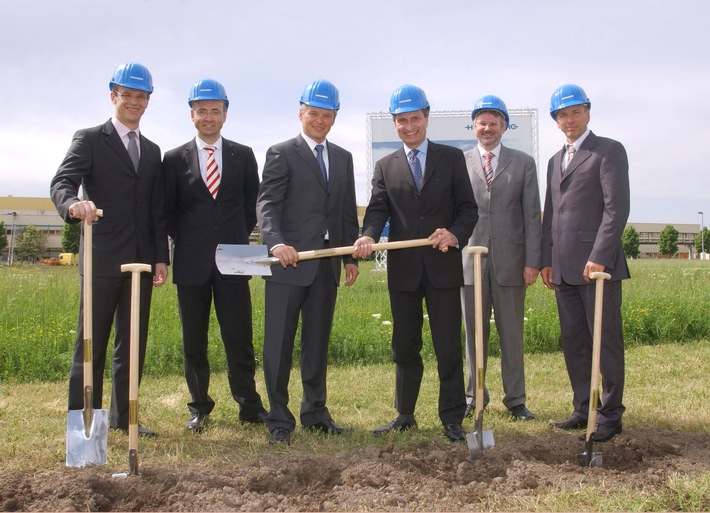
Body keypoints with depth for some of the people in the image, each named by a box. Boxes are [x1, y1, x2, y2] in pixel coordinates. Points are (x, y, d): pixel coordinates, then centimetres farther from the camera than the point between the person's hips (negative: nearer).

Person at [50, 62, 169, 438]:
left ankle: (123, 416, 17)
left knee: (133, 343, 8)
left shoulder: (152, 151, 18)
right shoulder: (89, 140, 2)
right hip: (103, 259, -5)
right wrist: (74, 204, -37)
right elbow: (61, 183, -13)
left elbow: (157, 209, 15)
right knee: (91, 342, 0)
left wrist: (161, 258, 7)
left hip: (141, 261, 5)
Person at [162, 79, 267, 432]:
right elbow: (168, 211, 10)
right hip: (192, 262, 0)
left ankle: (249, 406, 9)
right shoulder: (175, 159, 6)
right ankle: (199, 407, 17)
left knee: (239, 337, 0)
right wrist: (187, 241, 4)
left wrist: (239, 239, 6)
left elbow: (251, 204, 12)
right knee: (193, 340, 6)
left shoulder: (243, 156, 8)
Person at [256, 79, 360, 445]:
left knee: (318, 342, 12)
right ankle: (279, 420, 6)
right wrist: (276, 243, -28)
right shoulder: (281, 154, -1)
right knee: (279, 344, -1)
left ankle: (315, 412, 23)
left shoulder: (343, 158, 17)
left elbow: (348, 212, 18)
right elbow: (267, 204, -12)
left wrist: (351, 256, 10)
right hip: (290, 260, -5)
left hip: (327, 264, 5)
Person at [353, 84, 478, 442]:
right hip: (403, 269, 2)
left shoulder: (452, 158, 6)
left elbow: (468, 208, 4)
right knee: (404, 347, 11)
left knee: (448, 348, -1)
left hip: (443, 266, -2)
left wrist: (455, 234, -16)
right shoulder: (385, 167, 11)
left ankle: (452, 419, 8)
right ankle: (404, 415, 23)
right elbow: (378, 209, -1)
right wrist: (368, 237, -22)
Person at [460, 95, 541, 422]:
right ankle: (474, 396, 18)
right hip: (470, 260, 0)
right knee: (474, 333, 7)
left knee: (512, 333, 5)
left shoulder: (523, 163, 7)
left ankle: (515, 400, 15)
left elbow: (532, 216, 3)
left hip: (510, 260, 0)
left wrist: (532, 261, -4)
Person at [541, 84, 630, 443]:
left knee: (606, 341, -2)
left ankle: (610, 416, 5)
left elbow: (617, 207, -11)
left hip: (598, 264, -7)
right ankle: (583, 410, 18)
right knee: (574, 343, 10)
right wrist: (547, 260, 12)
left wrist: (599, 257, -18)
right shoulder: (556, 161, 21)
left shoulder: (609, 151, -2)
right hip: (564, 269, 7)